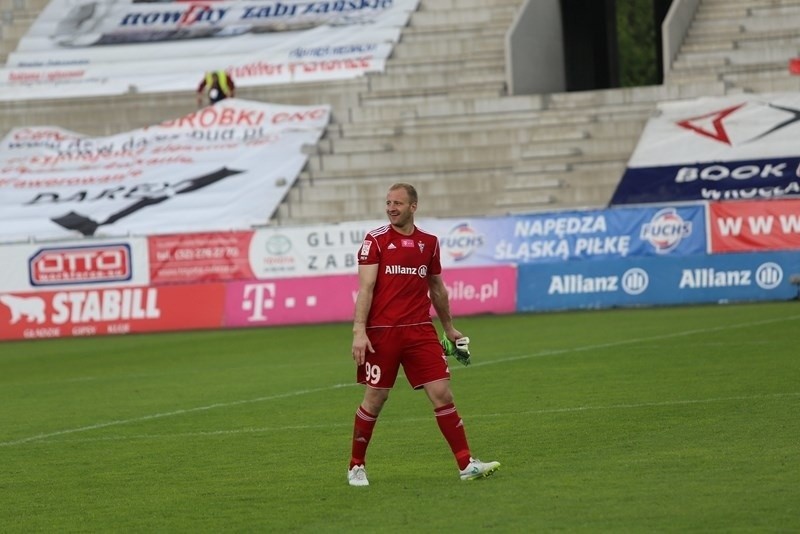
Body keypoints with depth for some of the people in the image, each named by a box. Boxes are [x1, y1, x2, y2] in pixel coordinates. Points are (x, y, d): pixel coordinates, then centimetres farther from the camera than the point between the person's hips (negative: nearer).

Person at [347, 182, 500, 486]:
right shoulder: (375, 241, -1)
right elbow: (365, 288, -8)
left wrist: (449, 328, 28)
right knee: (375, 398, 2)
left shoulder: (429, 242, 10)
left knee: (442, 393, -5)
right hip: (381, 332, -3)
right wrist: (359, 331, -17)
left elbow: (437, 288, 23)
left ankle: (466, 464, -3)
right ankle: (356, 467, 18)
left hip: (420, 331, 3)